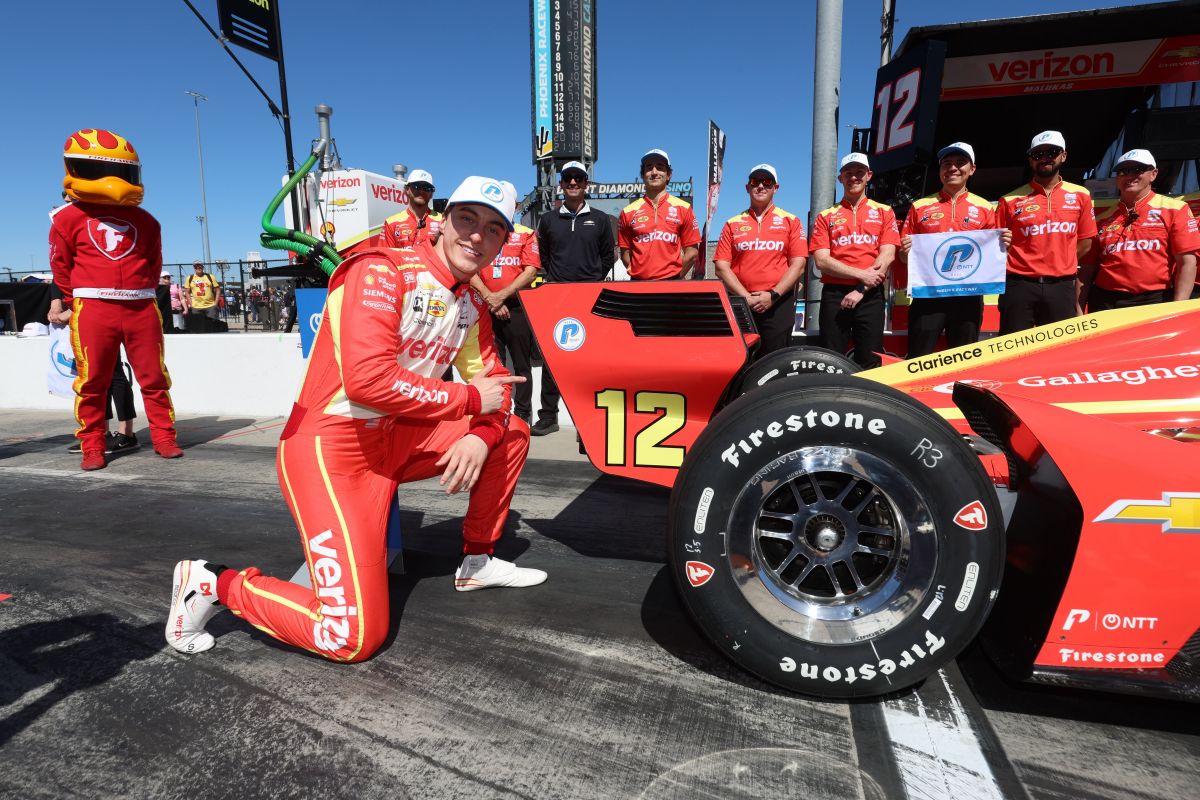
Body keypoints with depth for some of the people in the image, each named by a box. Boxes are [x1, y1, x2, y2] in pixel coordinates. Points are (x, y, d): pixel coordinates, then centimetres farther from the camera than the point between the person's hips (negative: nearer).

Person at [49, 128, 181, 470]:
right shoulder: (69, 217, 3)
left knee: (154, 377, 4)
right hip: (93, 310, -2)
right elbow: (61, 266, 7)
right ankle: (92, 447, 13)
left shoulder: (145, 221, 10)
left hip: (141, 309, 2)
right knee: (93, 382, 3)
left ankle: (164, 437, 13)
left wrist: (139, 295, 9)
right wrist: (79, 302, 8)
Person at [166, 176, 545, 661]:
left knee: (510, 433, 7)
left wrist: (480, 435, -11)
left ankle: (477, 562, 20)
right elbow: (367, 379, -27)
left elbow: (493, 381, 12)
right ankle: (215, 585, 8)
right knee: (352, 637, -16)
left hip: (393, 440, 8)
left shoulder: (473, 307, 10)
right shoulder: (382, 272, -15)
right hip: (328, 446, -8)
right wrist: (469, 399, -17)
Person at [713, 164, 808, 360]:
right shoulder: (733, 224, 11)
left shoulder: (791, 221, 9)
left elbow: (798, 265, 1)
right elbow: (721, 266, 3)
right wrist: (746, 297, -8)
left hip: (778, 304, -1)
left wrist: (773, 295, -10)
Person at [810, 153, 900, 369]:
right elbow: (821, 260, -1)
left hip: (871, 296, 0)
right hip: (834, 295, 0)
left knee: (870, 365, -1)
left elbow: (887, 256, 1)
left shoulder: (884, 212, 13)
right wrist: (862, 274, -11)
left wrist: (861, 290, -11)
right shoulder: (826, 216, 11)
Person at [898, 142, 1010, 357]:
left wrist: (1002, 244, -6)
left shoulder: (984, 208, 11)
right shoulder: (920, 207, 9)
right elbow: (904, 257, 10)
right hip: (928, 293, -1)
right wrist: (905, 252, -11)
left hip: (968, 294, 1)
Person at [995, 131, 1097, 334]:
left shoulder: (1080, 196, 9)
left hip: (1062, 288, 2)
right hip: (1019, 287, -2)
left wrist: (1060, 266, 8)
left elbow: (1085, 242, 15)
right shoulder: (1011, 200, 2)